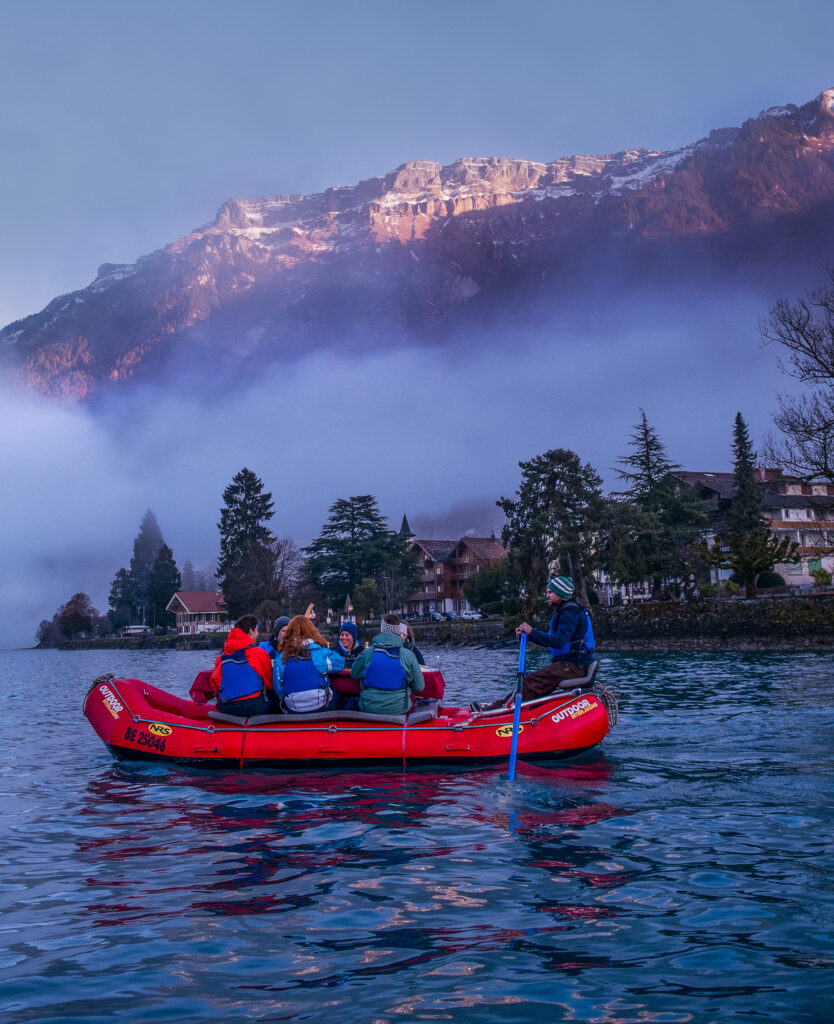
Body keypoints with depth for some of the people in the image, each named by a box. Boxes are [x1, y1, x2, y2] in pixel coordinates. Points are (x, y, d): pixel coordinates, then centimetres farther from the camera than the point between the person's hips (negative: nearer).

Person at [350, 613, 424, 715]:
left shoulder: (366, 653, -4)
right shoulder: (408, 655, -5)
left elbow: (354, 674, 14)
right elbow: (419, 687, 0)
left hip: (369, 709, 0)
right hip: (399, 710, 0)